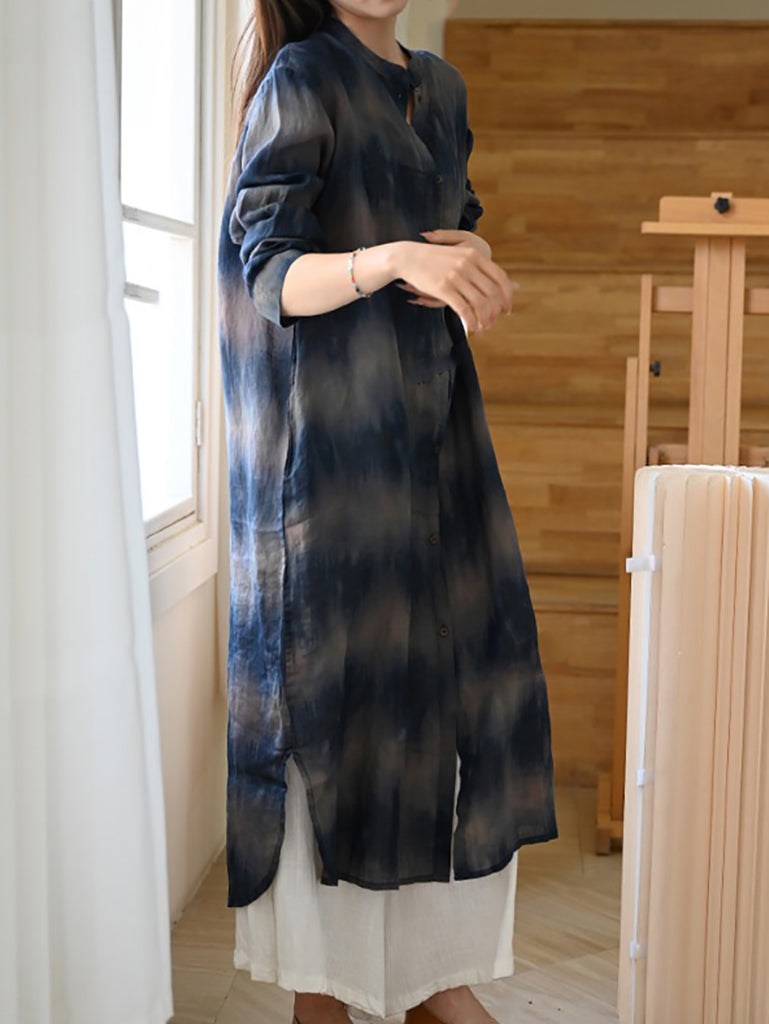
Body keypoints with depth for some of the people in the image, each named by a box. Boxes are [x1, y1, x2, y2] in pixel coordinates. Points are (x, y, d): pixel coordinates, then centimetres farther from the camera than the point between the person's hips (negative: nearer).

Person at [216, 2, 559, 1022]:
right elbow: (273, 274, -15)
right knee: (334, 684, -3)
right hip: (331, 433, -7)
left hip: (434, 424, 7)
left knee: (464, 678, 5)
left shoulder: (440, 85, 15)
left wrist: (464, 260, -4)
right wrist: (392, 259, -33)